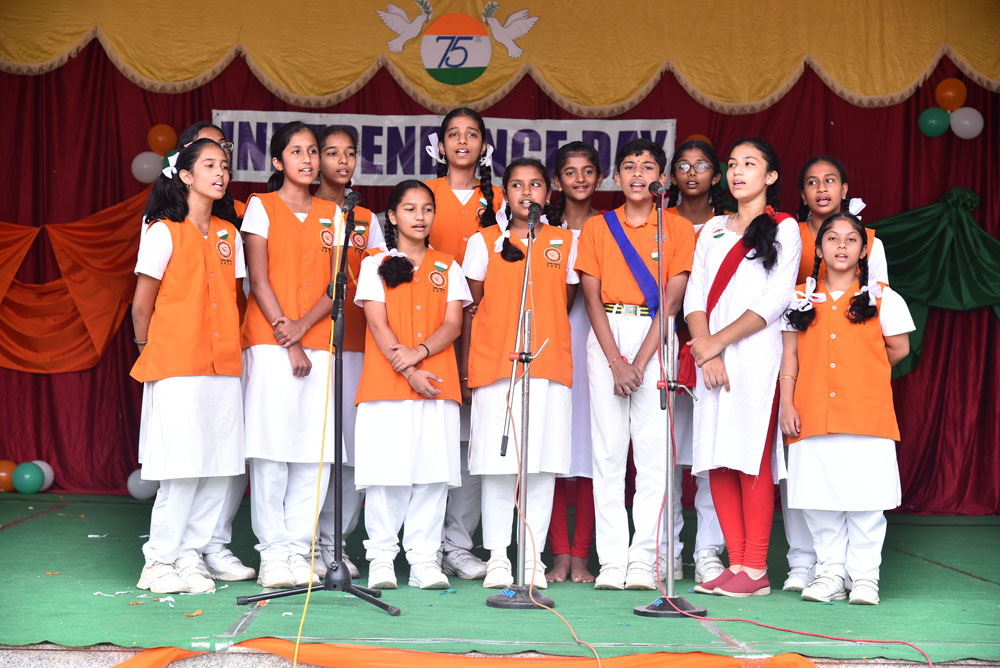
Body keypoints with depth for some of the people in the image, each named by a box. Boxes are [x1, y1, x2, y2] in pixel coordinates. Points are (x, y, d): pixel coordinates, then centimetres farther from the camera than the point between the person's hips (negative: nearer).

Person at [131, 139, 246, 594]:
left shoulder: (229, 235, 13)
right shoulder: (164, 232, -4)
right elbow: (141, 305, 0)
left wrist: (229, 348, 9)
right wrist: (149, 352, 8)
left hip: (223, 367, 6)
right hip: (177, 367, -6)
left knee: (220, 468, 3)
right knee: (184, 468, -6)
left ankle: (190, 556, 15)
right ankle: (159, 561, 8)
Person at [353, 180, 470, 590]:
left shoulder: (447, 267, 15)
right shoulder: (376, 265, 9)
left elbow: (453, 324, 5)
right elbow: (378, 324, -1)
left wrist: (419, 352, -13)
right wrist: (408, 371, -12)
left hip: (438, 383, 2)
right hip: (385, 384, -2)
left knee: (433, 470, -2)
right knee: (386, 470, -5)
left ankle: (424, 559, 4)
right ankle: (381, 558, 4)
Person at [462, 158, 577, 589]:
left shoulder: (565, 243, 11)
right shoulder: (485, 242, 7)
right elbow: (473, 308, 9)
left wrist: (540, 335, 8)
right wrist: (468, 368, 5)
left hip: (550, 365, 1)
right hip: (493, 366, -1)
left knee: (543, 465, 1)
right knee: (496, 464, -1)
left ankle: (534, 558, 9)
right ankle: (497, 558, 8)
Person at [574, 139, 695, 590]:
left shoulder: (679, 229, 6)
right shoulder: (597, 228, 11)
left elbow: (671, 301, -2)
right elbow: (592, 299, 3)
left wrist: (639, 362, -11)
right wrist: (616, 361, -8)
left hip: (656, 335, -1)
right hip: (606, 336, 1)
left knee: (654, 448, -6)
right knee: (608, 448, -2)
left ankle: (645, 558, -1)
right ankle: (612, 560, 1)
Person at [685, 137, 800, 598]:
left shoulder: (784, 228, 5)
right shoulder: (712, 229, 19)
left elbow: (775, 300, -6)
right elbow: (694, 296, 10)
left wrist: (719, 341, -11)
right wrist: (703, 348, -7)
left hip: (756, 355, -5)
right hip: (711, 357, 5)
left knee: (752, 456, -9)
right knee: (717, 459, 1)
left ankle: (756, 570, -5)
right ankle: (736, 563, 7)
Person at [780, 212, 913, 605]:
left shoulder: (881, 297, 6)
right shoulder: (802, 299, 11)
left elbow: (899, 347, 10)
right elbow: (790, 355, 9)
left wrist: (863, 373, 11)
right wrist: (787, 404, 2)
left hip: (867, 416, -2)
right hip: (812, 417, 2)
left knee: (865, 499, -1)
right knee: (818, 500, 3)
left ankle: (865, 576, 10)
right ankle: (830, 573, 15)